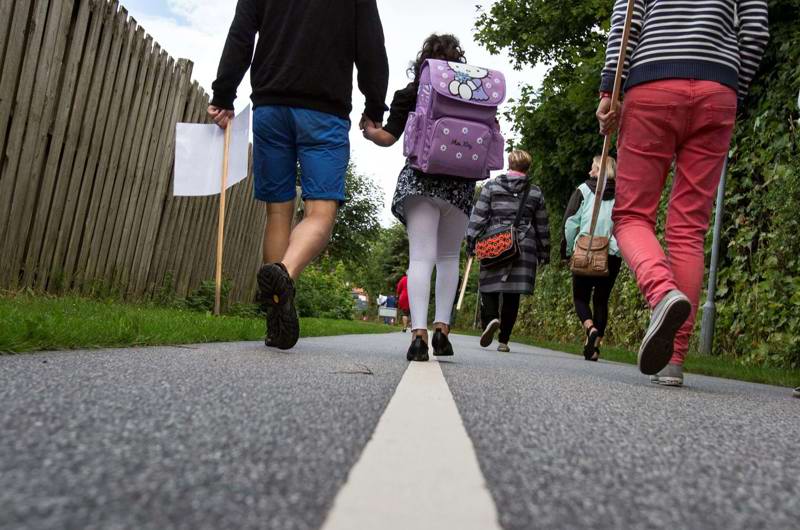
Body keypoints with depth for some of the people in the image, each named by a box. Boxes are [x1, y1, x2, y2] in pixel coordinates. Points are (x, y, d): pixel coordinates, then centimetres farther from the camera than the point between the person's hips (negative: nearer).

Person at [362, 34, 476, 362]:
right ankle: (442, 327, 8)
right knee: (449, 258, 14)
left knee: (421, 257, -8)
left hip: (420, 178, -1)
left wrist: (369, 132, 20)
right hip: (460, 184, 1)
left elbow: (388, 137, 3)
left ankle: (418, 332, -22)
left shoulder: (410, 93, 7)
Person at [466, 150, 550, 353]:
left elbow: (478, 216, 0)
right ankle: (504, 340, 6)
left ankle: (490, 318, -23)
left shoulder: (491, 186, 5)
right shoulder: (535, 192, 10)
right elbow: (542, 227, 13)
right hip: (524, 248, 1)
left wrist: (471, 242, 3)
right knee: (512, 294, 5)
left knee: (489, 288, 6)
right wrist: (544, 253, 20)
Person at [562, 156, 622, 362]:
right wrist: (621, 248, 11)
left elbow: (570, 222, -2)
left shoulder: (584, 190, 2)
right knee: (601, 300, 11)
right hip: (613, 255, 2)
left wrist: (567, 250, 6)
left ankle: (591, 329, -19)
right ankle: (596, 345, 7)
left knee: (580, 298, 8)